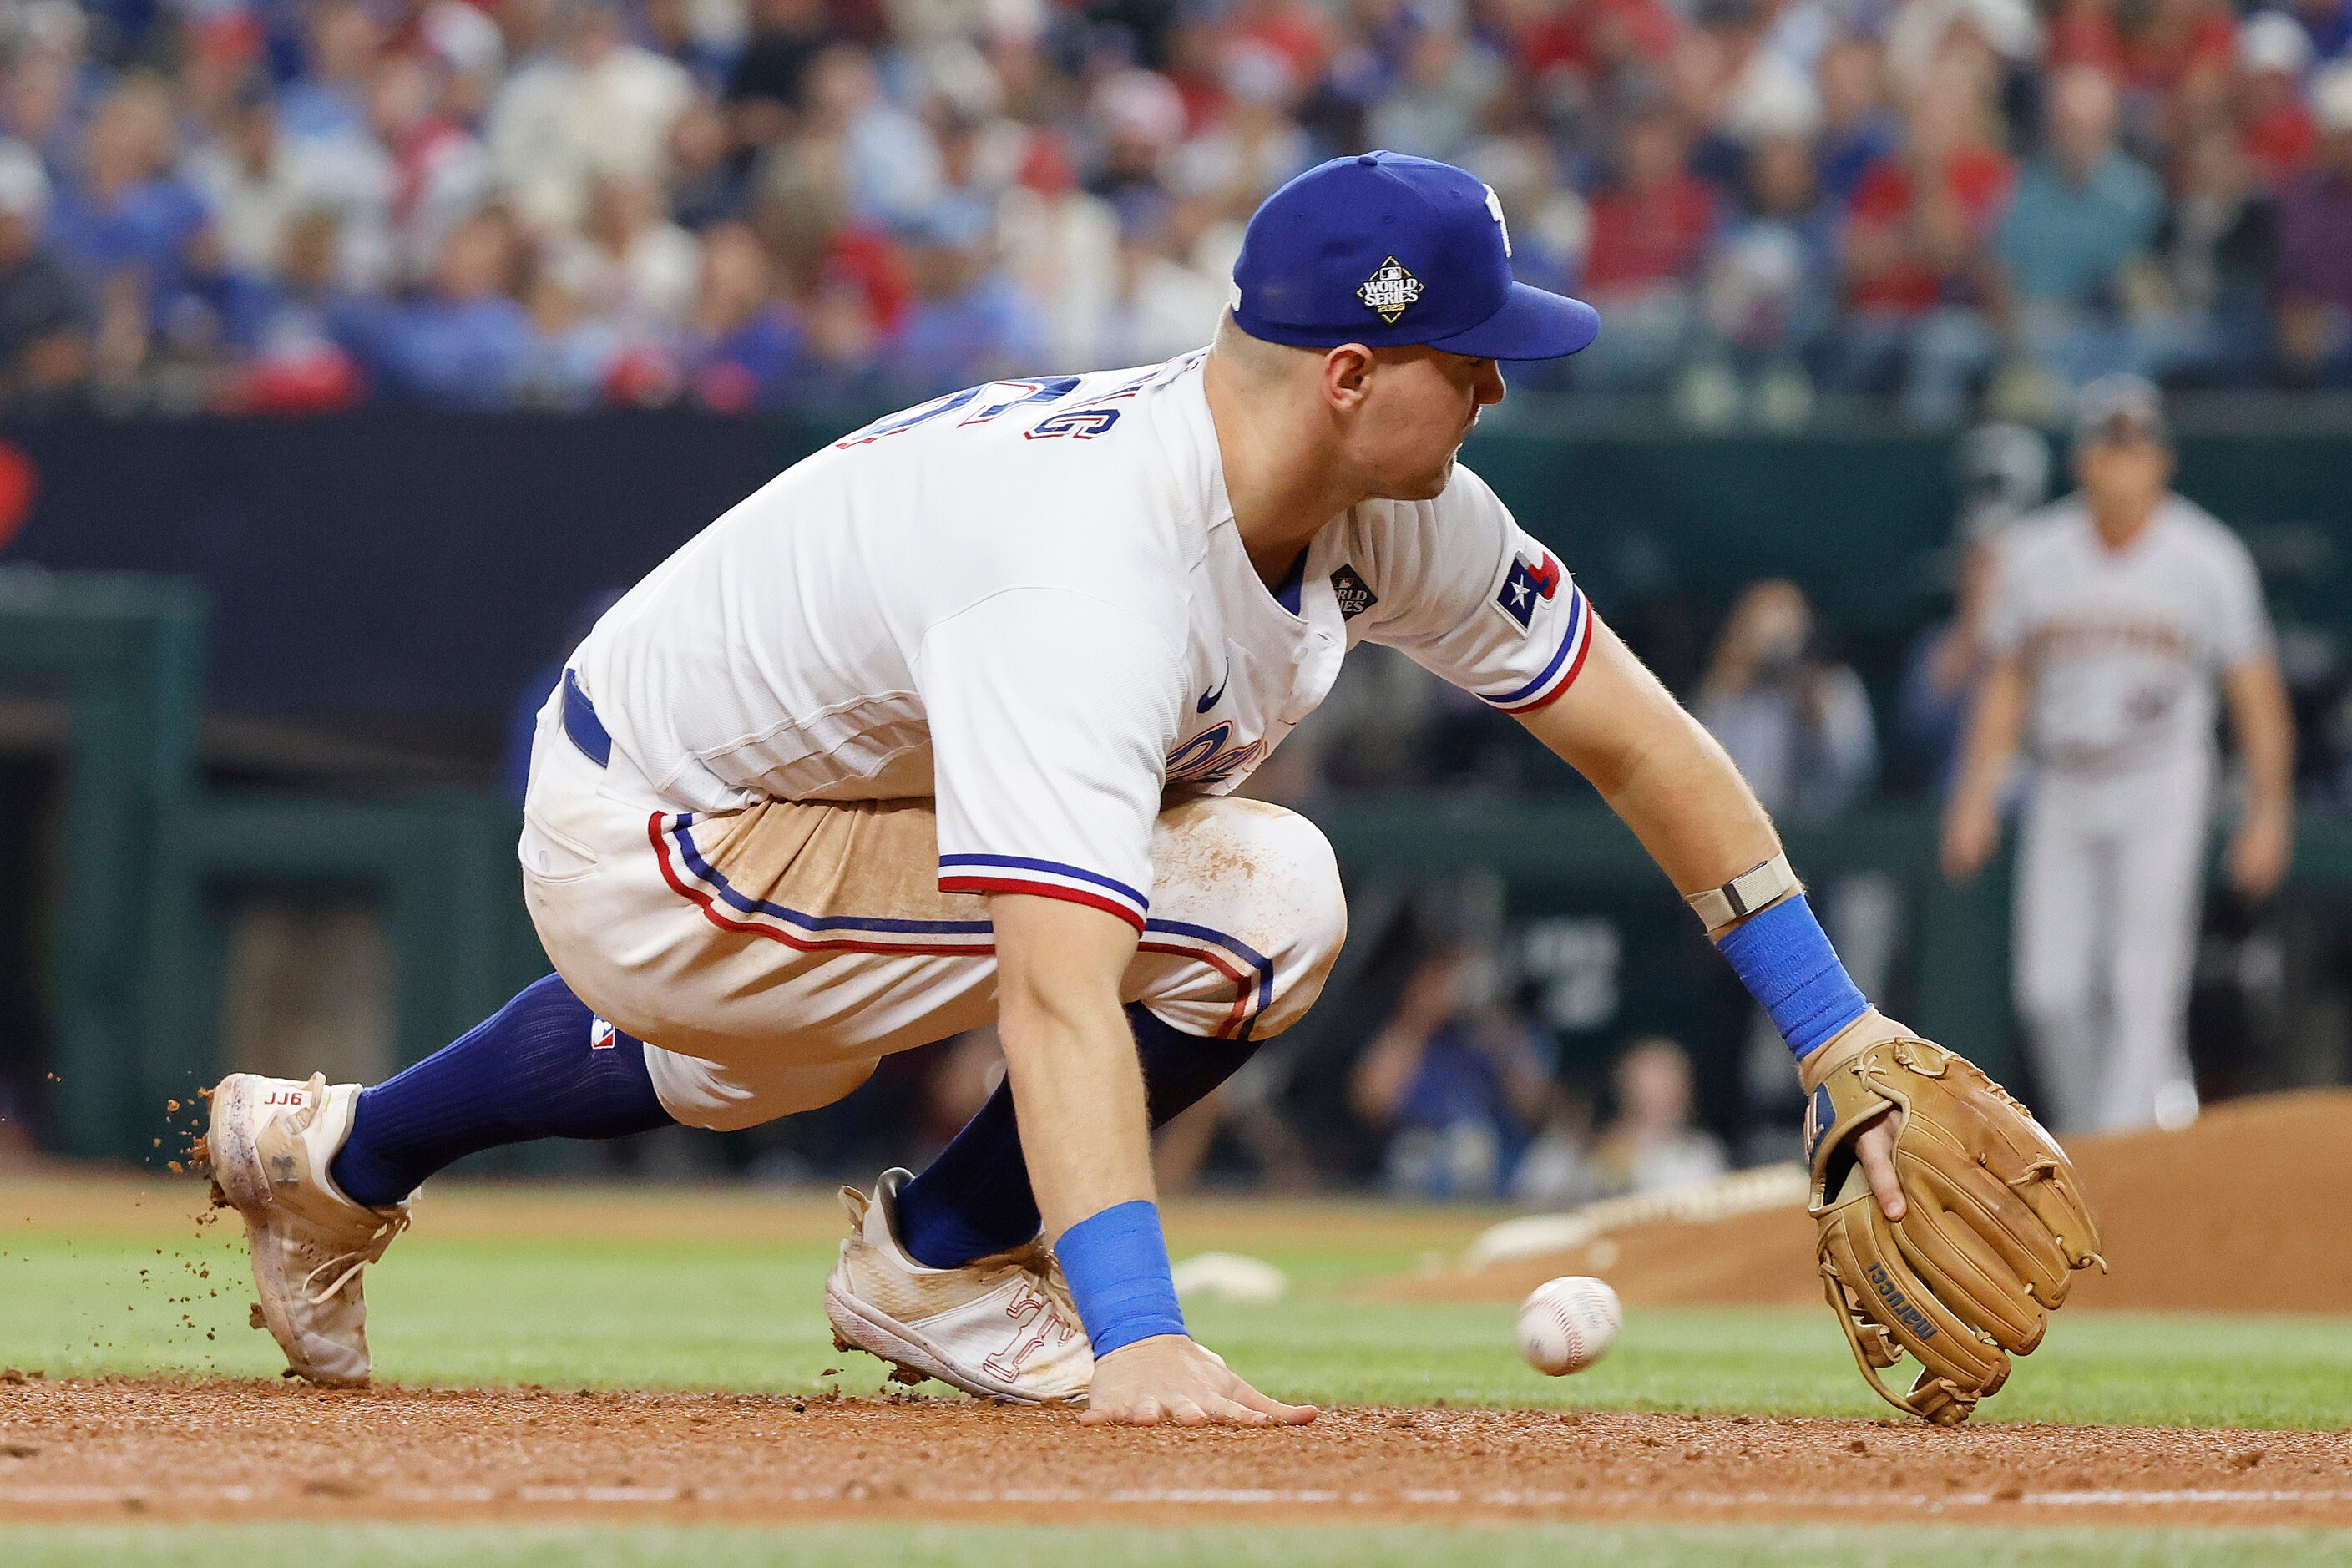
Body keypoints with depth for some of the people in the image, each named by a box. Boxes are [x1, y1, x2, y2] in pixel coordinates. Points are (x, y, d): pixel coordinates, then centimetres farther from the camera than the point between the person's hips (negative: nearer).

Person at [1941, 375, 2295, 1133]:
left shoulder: (2209, 559, -5)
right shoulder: (2035, 554, 2)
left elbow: (2255, 692, -1)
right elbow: (2007, 680, 12)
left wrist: (2269, 811, -4)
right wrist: (1977, 793, 6)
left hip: (2162, 792, -3)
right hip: (2061, 792, 3)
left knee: (2142, 984, -13)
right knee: (2051, 993, 0)